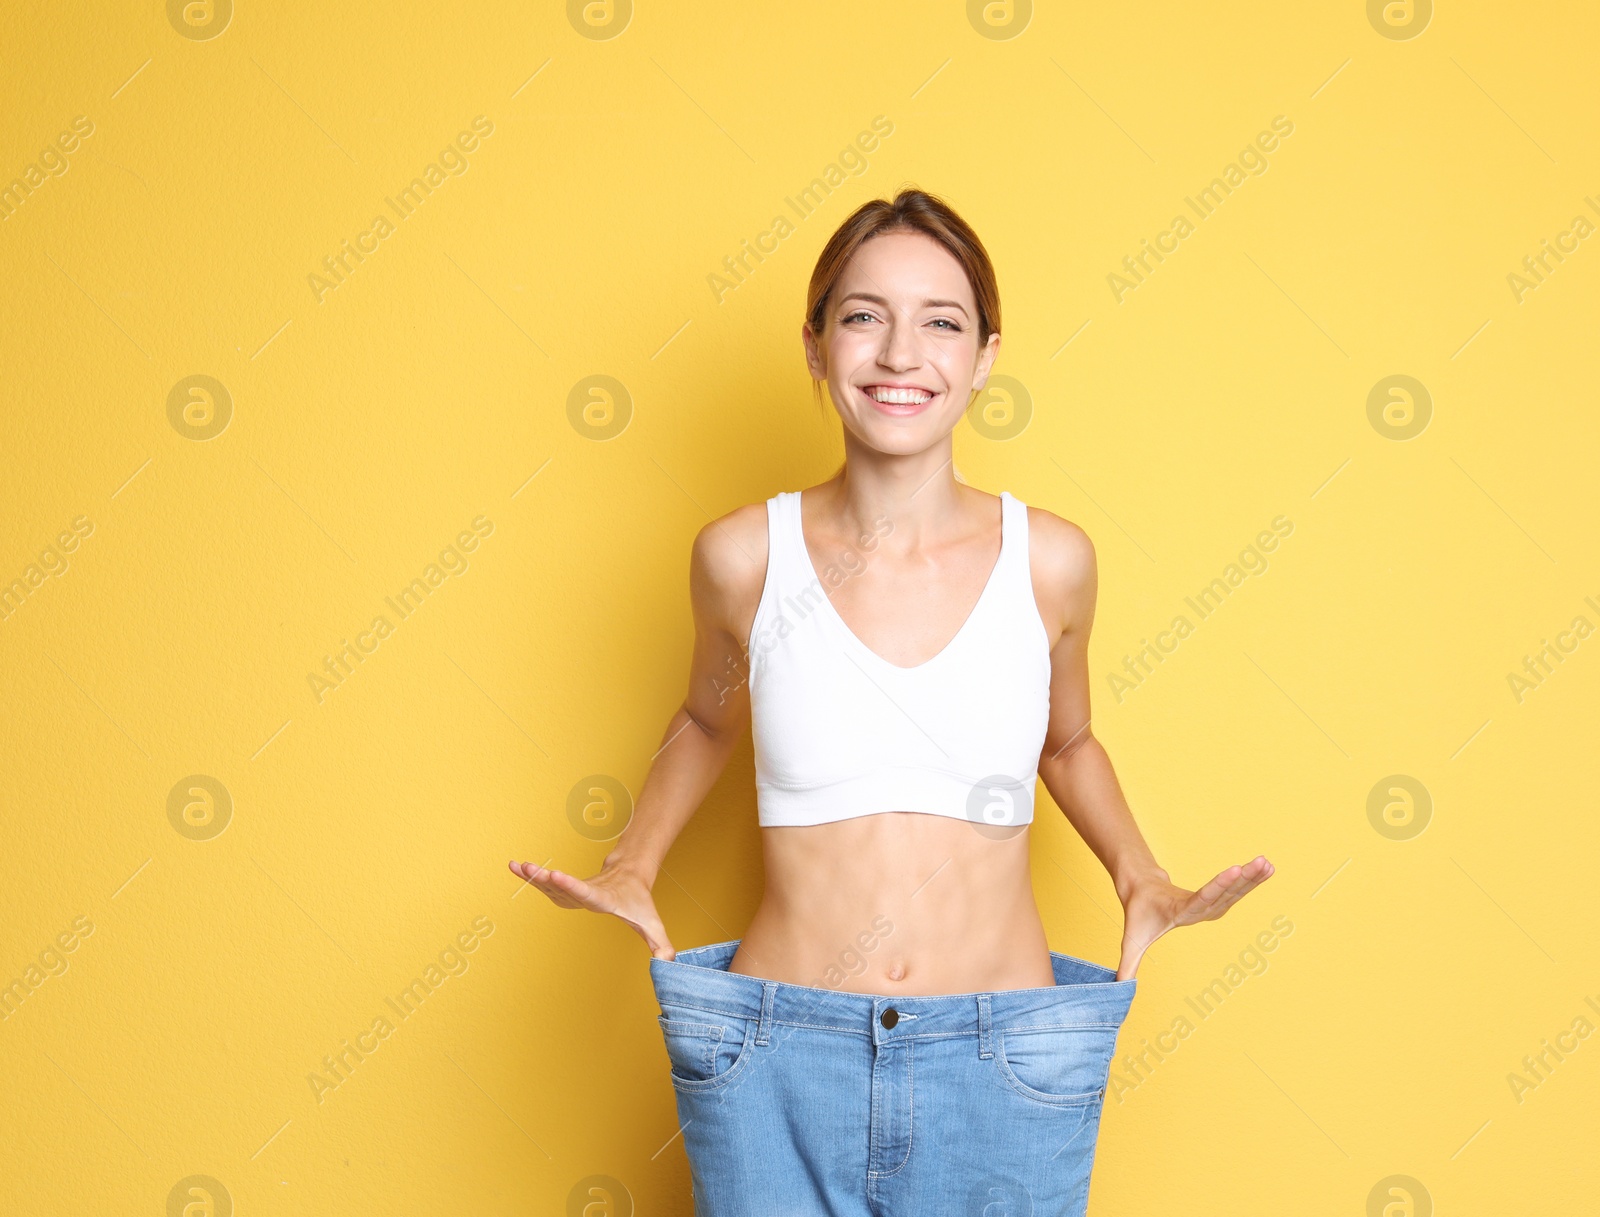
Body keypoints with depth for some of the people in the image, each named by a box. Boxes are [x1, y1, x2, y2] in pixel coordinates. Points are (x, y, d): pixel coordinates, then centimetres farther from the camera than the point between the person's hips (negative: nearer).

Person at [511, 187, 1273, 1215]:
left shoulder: (1049, 560, -2)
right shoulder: (744, 556, -3)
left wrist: (1141, 879, 2)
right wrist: (632, 869, 4)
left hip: (1003, 1065, 1)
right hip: (779, 1063, 0)